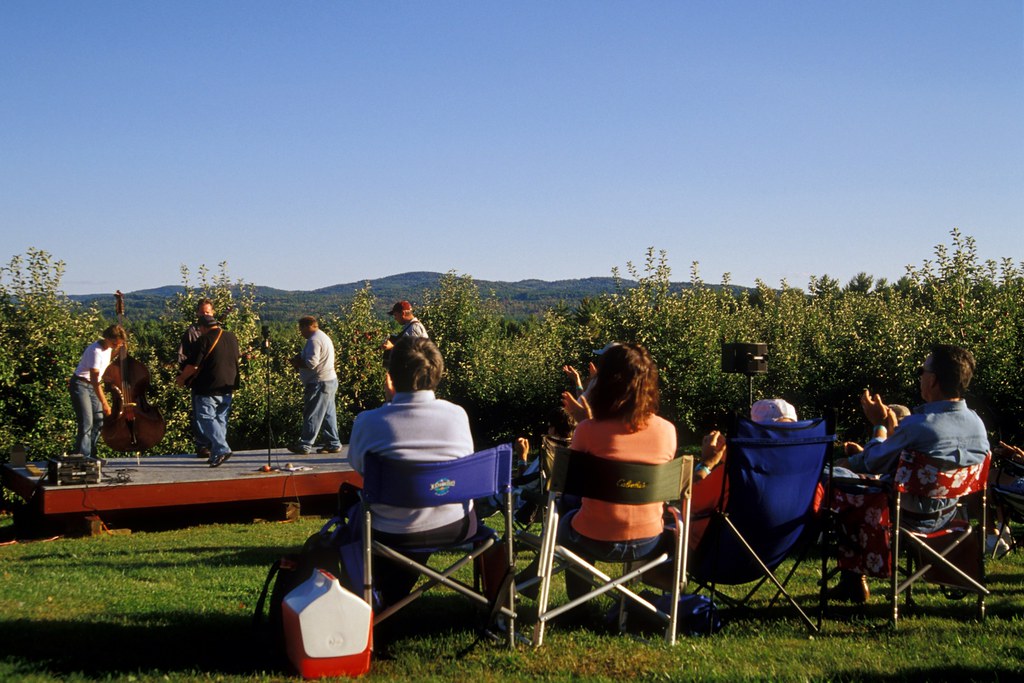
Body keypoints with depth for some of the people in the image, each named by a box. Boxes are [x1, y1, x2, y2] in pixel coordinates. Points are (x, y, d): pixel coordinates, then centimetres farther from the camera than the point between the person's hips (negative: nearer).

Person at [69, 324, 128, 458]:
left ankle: (90, 455, 17)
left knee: (99, 421, 7)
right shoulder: (96, 351, -26)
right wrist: (104, 403, -29)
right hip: (80, 385, -9)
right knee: (86, 423, -16)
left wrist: (119, 350, 3)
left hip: (92, 387, 9)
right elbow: (94, 380, -28)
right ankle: (82, 457, -13)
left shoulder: (109, 348, -1)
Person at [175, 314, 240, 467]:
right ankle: (216, 455, 13)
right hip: (228, 387, 7)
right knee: (221, 419, 13)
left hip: (208, 388, -7)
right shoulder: (232, 338, 10)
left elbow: (193, 365, -12)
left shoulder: (204, 340, -12)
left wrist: (181, 378, 2)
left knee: (206, 419, -3)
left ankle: (222, 449, -18)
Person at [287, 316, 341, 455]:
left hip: (319, 383, -10)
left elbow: (311, 363, -22)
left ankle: (305, 445, -2)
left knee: (312, 415, -6)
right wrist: (300, 359, 10)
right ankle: (333, 444, 12)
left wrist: (297, 363, -6)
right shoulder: (323, 337, 19)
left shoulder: (314, 340, -15)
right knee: (328, 414, 11)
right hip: (330, 380, 10)